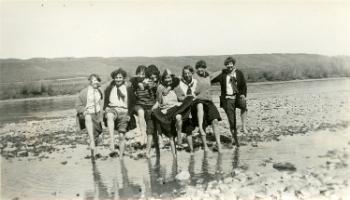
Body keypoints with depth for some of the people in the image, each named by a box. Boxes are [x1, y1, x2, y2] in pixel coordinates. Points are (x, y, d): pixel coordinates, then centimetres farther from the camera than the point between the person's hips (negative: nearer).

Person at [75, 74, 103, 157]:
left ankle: (93, 153, 29)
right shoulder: (84, 92, -10)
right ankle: (92, 142, -40)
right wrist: (84, 111, -19)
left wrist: (100, 115, 11)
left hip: (96, 114, 4)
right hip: (87, 114, -4)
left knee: (96, 133, 7)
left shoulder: (99, 92, 4)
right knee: (88, 118, -36)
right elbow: (78, 105, -3)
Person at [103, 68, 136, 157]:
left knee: (122, 136, -5)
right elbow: (106, 102, 16)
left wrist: (129, 114, -1)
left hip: (124, 112, 1)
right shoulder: (109, 89, 16)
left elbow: (132, 103, 12)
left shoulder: (128, 89, 13)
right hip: (112, 109, -1)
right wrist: (106, 108, -6)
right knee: (109, 115, -39)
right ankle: (112, 147, -48)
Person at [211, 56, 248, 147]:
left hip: (238, 96, 0)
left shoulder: (239, 73, 7)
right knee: (232, 121, -1)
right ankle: (236, 140, 15)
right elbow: (210, 80, 5)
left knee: (243, 104, -36)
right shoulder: (222, 74, 3)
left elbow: (244, 85, 10)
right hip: (228, 99, 0)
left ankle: (244, 126, -25)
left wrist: (243, 95, -6)